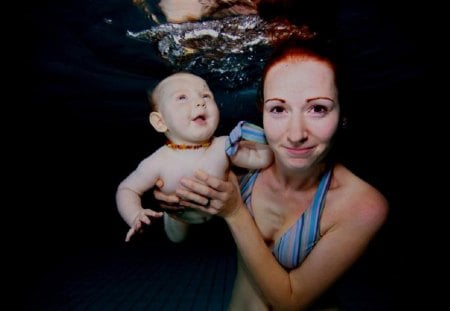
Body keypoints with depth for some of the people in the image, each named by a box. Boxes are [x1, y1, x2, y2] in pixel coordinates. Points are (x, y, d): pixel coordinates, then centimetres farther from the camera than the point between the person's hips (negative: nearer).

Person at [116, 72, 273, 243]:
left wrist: (258, 138, -38)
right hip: (179, 218, -1)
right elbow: (126, 189, -24)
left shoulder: (224, 147, -32)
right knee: (176, 239, 32)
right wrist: (136, 217, -43)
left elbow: (262, 159, -18)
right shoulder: (158, 162, -37)